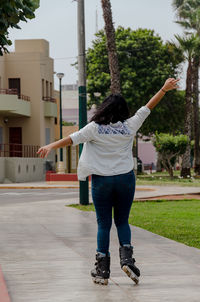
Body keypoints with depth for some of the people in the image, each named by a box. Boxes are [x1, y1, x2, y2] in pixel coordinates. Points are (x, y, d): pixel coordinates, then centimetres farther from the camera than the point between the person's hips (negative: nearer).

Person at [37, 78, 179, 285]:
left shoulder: (95, 128, -7)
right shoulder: (129, 127, -1)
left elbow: (73, 138, -16)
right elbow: (147, 108, 6)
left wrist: (51, 146, -20)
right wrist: (164, 89, 15)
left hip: (102, 180, -1)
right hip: (125, 178, 1)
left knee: (104, 224, 6)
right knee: (122, 222, 14)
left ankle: (102, 270, 5)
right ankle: (126, 258, -6)